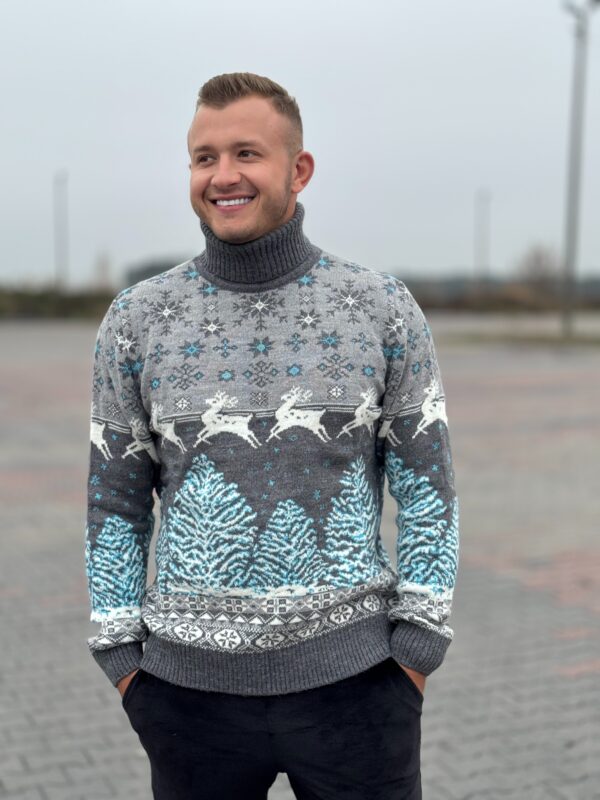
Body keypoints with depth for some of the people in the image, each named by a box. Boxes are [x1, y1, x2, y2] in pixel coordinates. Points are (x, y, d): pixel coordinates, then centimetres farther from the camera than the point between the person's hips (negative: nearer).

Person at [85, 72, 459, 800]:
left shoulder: (383, 308, -3)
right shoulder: (137, 320, -1)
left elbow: (427, 487, 0)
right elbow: (116, 502, 5)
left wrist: (418, 651, -5)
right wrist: (123, 660, 1)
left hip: (352, 679, 0)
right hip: (192, 685, 1)